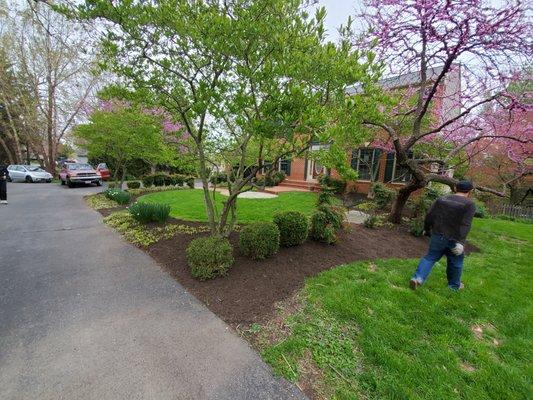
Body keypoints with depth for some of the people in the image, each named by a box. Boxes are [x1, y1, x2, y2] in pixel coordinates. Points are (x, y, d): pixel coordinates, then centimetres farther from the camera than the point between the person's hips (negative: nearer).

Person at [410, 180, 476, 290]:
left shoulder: (441, 199, 2)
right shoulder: (469, 204, -9)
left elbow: (429, 216, 1)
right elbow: (465, 225, -18)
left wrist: (427, 229, 14)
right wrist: (460, 242, -21)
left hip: (438, 236, 2)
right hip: (454, 240, -2)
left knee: (430, 257, 10)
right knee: (455, 263, 17)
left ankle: (418, 278, -6)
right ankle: (454, 285, 36)